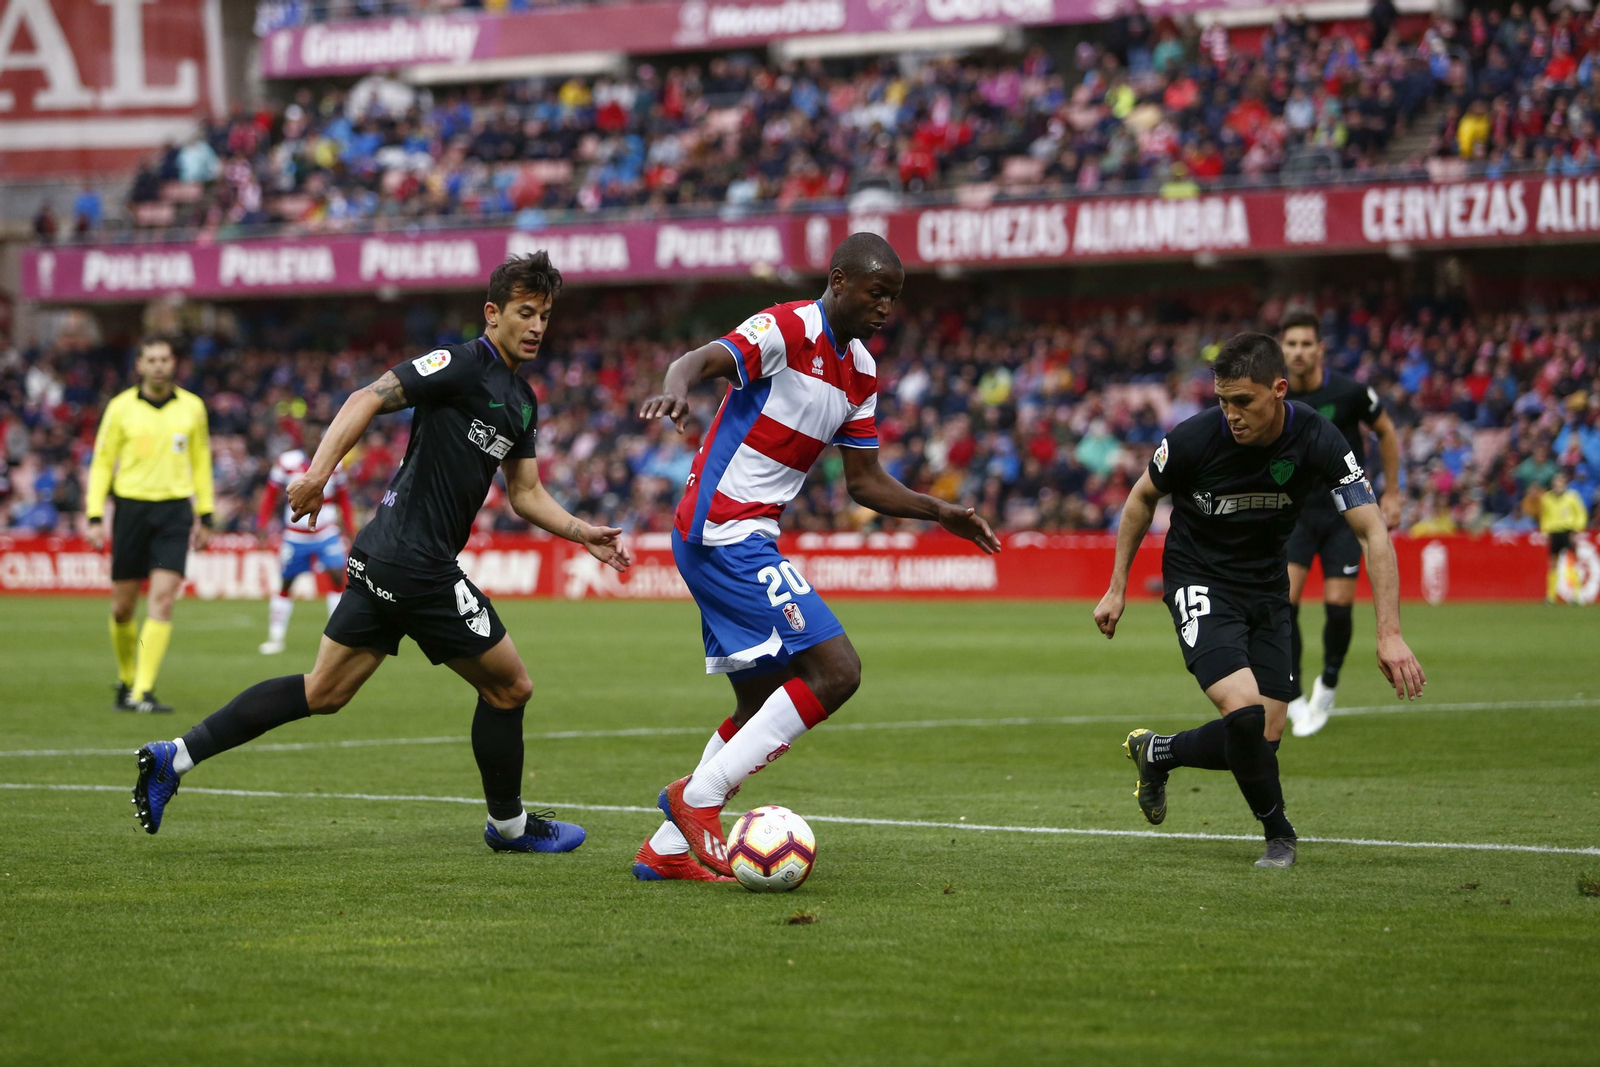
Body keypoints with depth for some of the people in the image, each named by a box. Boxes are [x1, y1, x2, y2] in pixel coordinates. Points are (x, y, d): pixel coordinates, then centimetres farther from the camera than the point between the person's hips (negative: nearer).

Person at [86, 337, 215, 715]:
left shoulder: (192, 407, 5)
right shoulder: (121, 407, 0)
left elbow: (201, 462, 15)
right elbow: (102, 463, 4)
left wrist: (205, 516, 13)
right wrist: (95, 517, -3)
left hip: (175, 512, 0)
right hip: (131, 507, 0)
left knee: (162, 599, -14)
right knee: (123, 605, 4)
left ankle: (143, 692, -16)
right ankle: (126, 681, 28)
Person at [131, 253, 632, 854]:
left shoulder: (522, 403, 18)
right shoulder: (463, 365, -11)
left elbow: (525, 493, 25)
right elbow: (368, 399, -19)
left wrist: (583, 534, 14)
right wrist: (319, 472, -29)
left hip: (385, 559, 9)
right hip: (417, 562, -9)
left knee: (323, 692, 9)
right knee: (508, 686, 3)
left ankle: (175, 756, 8)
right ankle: (509, 824, 21)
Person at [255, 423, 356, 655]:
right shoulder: (287, 463, -5)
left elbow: (342, 498, 12)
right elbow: (271, 494, 4)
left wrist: (349, 528, 8)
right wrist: (262, 523, -1)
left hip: (327, 534, 1)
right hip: (295, 537, -1)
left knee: (337, 577, -14)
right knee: (286, 584, 4)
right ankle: (275, 637, 15)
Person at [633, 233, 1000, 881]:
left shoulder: (861, 374, 15)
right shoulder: (788, 330, -12)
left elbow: (865, 482, 20)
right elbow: (703, 360, -29)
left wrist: (940, 513, 9)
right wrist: (677, 387, -51)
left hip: (738, 538, 10)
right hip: (726, 530, -10)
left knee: (762, 709, 13)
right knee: (836, 671, -16)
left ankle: (668, 849, 16)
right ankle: (698, 796, -13)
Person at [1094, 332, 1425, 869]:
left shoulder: (1318, 441, -20)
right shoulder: (1194, 438, -23)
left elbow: (1374, 532, -20)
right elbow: (1142, 498, -2)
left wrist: (1389, 633, -29)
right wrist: (1117, 588, 2)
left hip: (1266, 588, 4)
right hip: (1198, 579, -3)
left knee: (1263, 740, 1)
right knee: (1244, 709, -24)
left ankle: (1156, 753, 29)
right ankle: (1279, 834, -1)